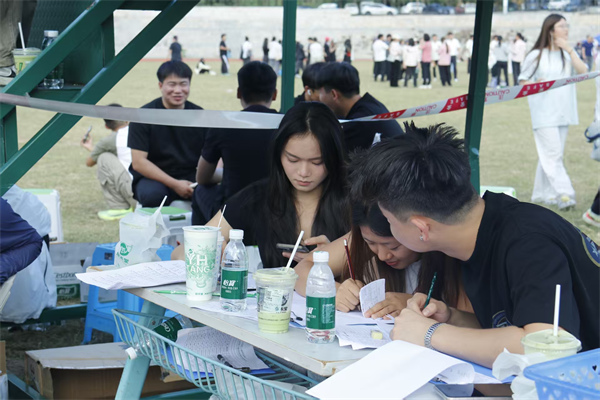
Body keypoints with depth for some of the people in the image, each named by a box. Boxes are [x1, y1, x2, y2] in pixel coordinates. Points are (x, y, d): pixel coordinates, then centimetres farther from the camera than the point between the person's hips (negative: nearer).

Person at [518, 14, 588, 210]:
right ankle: (563, 193, -15)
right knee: (553, 154, -12)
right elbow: (523, 81, 2)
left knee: (550, 155, 9)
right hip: (544, 113, -5)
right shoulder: (537, 55, -3)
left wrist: (569, 49, -11)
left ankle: (543, 193, 16)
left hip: (563, 112, 5)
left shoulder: (568, 54, 10)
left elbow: (582, 71, -6)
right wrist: (537, 83, -18)